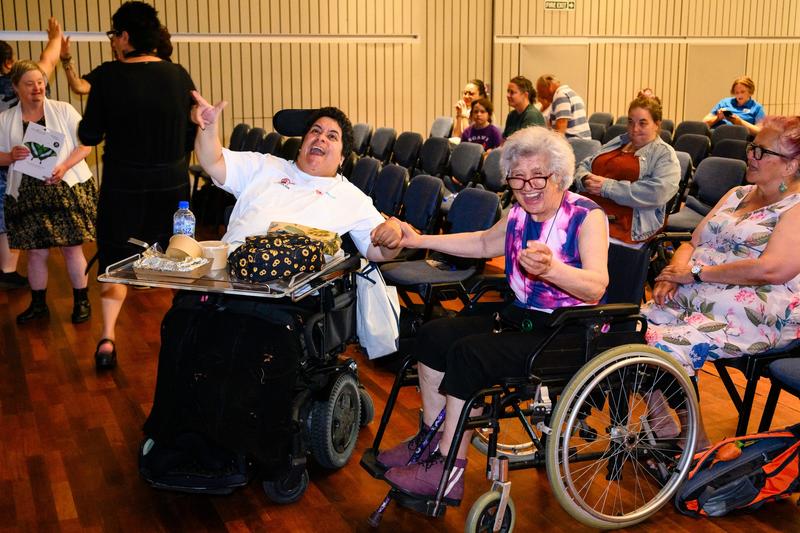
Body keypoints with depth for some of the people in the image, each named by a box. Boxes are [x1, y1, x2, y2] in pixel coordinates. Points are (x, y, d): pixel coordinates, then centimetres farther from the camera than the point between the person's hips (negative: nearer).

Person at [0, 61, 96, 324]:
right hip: (28, 193, 2)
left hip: (67, 189, -2)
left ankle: (82, 302, 16)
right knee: (36, 252, 7)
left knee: (72, 248, 1)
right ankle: (38, 304, 23)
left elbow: (85, 144, -3)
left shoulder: (63, 110, 0)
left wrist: (64, 166, -18)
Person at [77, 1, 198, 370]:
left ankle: (108, 338, 2)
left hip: (122, 186, -2)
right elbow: (193, 132, 4)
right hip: (172, 184, 2)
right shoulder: (179, 75, -4)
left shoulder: (108, 76, -12)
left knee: (115, 258, 10)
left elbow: (89, 136, -8)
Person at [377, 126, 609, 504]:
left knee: (467, 353, -25)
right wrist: (420, 241, 18)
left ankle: (447, 472, -14)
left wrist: (550, 268, -47)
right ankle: (431, 440, 12)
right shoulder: (520, 213, 6)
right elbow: (485, 243, 26)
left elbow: (597, 288, -27)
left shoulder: (586, 215, -15)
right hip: (521, 317, 8)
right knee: (432, 335, -1)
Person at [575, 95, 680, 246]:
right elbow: (584, 165, 25)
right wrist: (585, 179, -1)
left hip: (622, 225, -6)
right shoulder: (617, 142, 26)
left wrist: (607, 187, -13)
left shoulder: (665, 154, 6)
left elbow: (657, 193, -12)